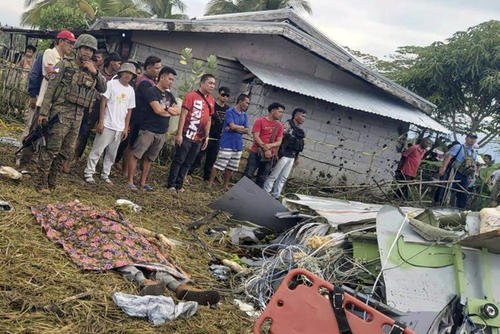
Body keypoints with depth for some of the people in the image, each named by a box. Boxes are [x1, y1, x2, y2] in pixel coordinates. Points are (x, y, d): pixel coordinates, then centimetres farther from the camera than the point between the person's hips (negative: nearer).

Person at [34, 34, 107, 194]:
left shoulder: (91, 71, 13)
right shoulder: (64, 65, -3)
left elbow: (103, 88, 11)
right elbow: (50, 89, -7)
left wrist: (95, 72, -5)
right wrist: (44, 112, -12)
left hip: (78, 117, 6)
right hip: (60, 113, -6)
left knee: (66, 151, 11)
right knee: (51, 149, -5)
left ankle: (52, 181, 23)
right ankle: (42, 183, 3)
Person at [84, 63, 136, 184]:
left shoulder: (131, 90, 9)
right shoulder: (111, 84, -5)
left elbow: (129, 110, 12)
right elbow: (103, 103, -7)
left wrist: (126, 128, 8)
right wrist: (101, 122, -12)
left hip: (120, 128, 5)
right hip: (107, 125, -5)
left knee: (112, 153, 10)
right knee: (97, 150, -1)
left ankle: (105, 174, 20)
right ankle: (89, 173, 6)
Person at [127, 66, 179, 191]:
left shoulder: (169, 95, 15)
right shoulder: (152, 91, -8)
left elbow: (178, 111, 9)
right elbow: (157, 110, -17)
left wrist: (166, 108, -8)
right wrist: (170, 111, 1)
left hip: (161, 133, 7)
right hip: (148, 130, -7)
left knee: (149, 158, 12)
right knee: (136, 155, -4)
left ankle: (143, 182, 18)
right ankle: (130, 181, 1)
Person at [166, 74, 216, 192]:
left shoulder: (211, 101, 9)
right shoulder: (191, 96, -9)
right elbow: (183, 115, -10)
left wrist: (207, 137, 14)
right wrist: (179, 134, -14)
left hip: (199, 139, 6)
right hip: (186, 136, -6)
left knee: (188, 163, 11)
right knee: (178, 160, 1)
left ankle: (179, 185, 19)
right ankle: (171, 184, 10)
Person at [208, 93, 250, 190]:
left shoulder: (245, 115, 13)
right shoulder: (230, 112, -7)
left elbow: (246, 131, 6)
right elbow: (232, 126, -18)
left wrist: (236, 128, -9)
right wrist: (242, 127, -1)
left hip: (238, 145, 6)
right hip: (227, 144, -6)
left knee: (231, 168, 11)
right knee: (218, 165, -5)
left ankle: (226, 185, 22)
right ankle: (210, 184, 4)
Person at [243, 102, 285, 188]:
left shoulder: (279, 125, 6)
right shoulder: (260, 121, -4)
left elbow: (279, 142, 4)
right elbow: (256, 137, -10)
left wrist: (270, 145, -16)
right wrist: (265, 149, -16)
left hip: (269, 156, 3)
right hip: (256, 153, -3)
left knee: (262, 179, 7)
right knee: (248, 175, 1)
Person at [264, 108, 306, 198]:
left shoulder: (300, 129, 13)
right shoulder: (288, 124, -9)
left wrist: (297, 157, 19)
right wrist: (277, 153, -19)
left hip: (292, 156, 8)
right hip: (284, 154, -8)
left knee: (283, 178, 11)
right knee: (274, 176, -1)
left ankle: (275, 196, 19)